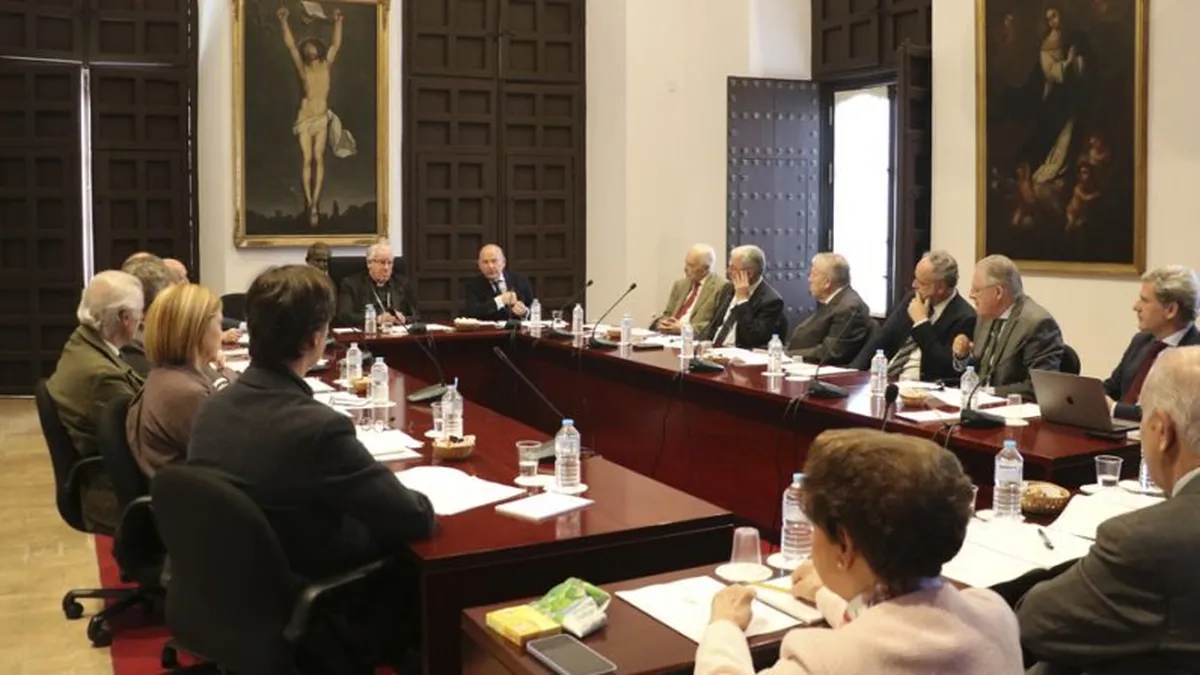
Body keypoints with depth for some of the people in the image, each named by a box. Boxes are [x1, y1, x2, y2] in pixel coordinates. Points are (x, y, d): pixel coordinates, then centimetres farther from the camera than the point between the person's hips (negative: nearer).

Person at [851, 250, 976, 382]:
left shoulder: (964, 318, -10)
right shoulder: (912, 299, 9)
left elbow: (946, 368, -19)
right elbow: (881, 341, 11)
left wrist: (921, 323, -15)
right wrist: (853, 373, -3)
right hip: (885, 378, 6)